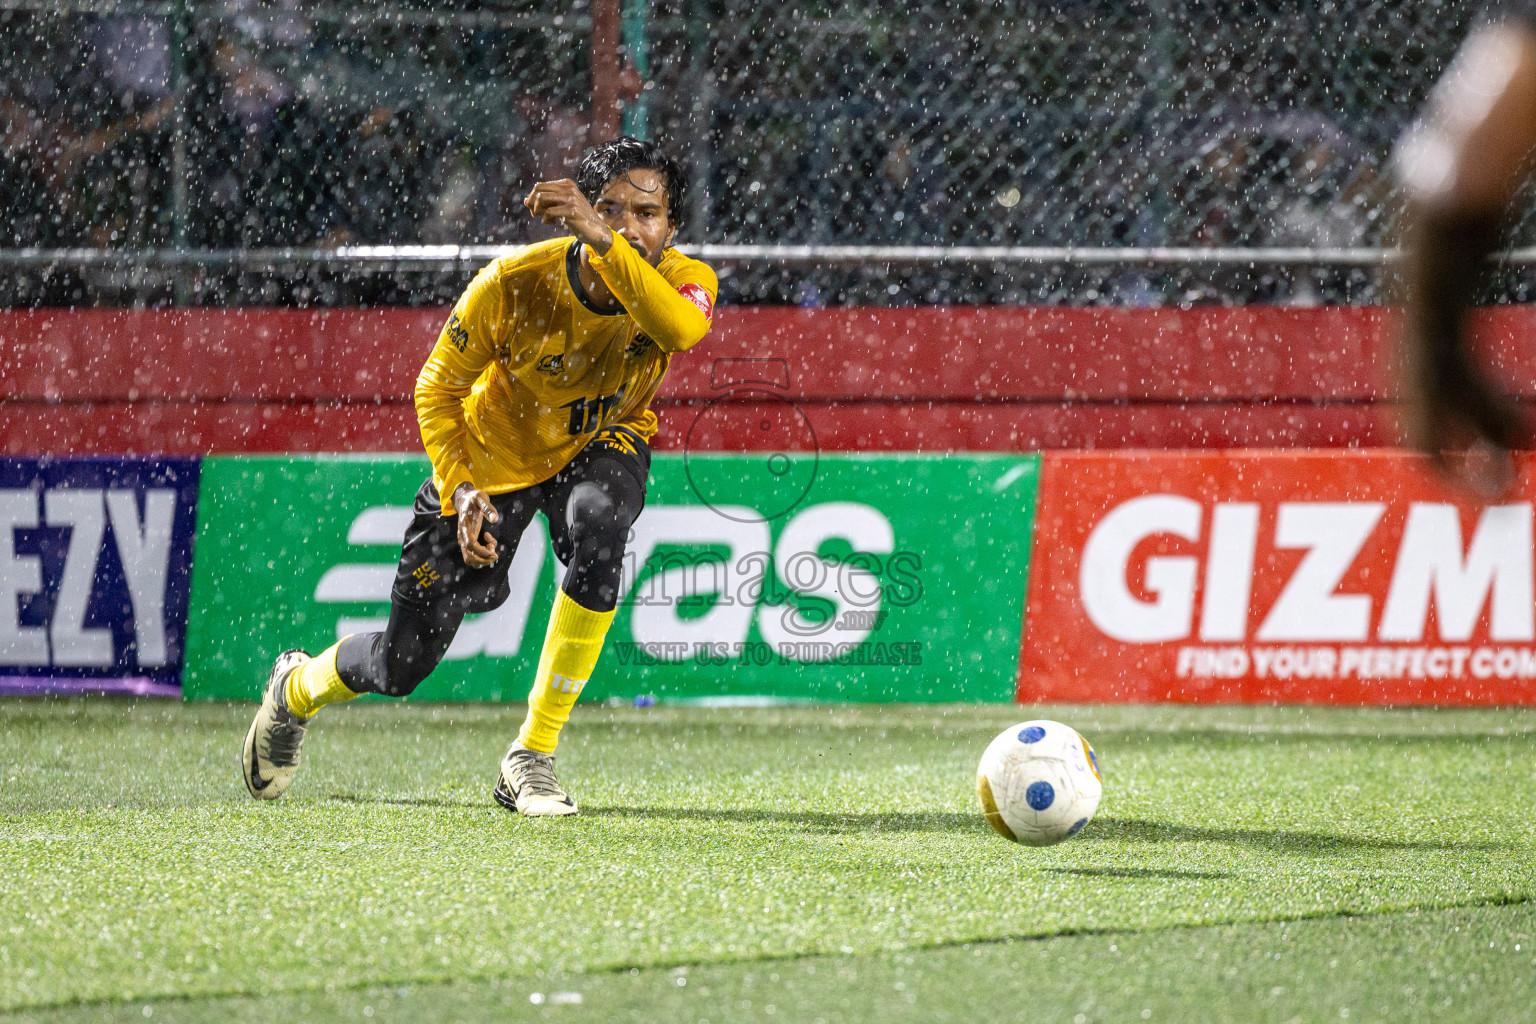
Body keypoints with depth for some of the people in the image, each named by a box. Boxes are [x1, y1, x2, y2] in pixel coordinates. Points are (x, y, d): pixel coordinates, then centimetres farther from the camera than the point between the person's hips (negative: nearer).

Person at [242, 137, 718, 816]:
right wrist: (461, 493, -22)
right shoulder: (514, 283, -27)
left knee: (597, 522, -38)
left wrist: (605, 243, -62)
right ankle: (296, 690, 40)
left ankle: (533, 755, -26)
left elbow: (683, 329, -53)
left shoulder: (684, 281, -25)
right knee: (403, 663, 1)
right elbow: (438, 388, -11)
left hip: (600, 445, 1)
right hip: (492, 459, -1)